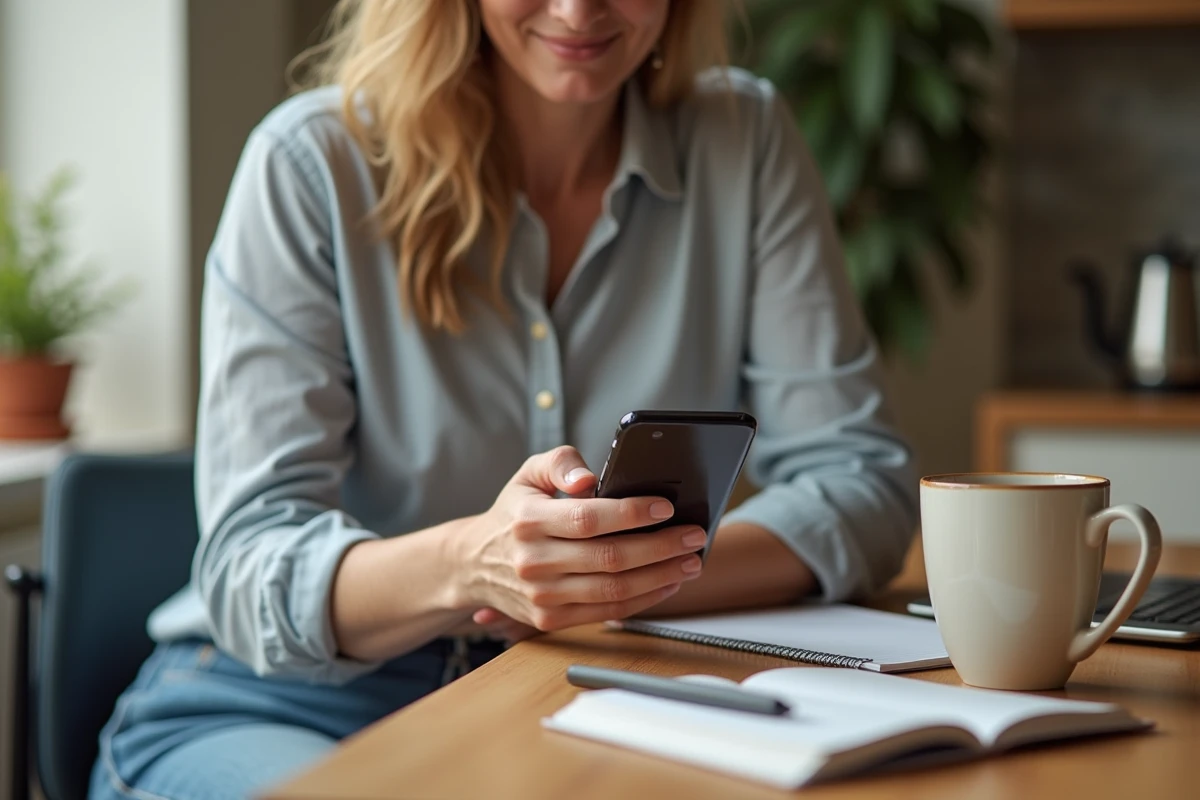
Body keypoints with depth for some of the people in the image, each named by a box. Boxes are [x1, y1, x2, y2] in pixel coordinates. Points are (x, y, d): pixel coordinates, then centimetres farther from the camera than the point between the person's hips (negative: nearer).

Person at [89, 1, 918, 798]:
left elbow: (865, 483, -5)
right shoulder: (315, 163, -11)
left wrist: (630, 580, -23)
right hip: (304, 708, -2)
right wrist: (468, 564, -38)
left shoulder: (744, 142, -1)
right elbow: (251, 571, -16)